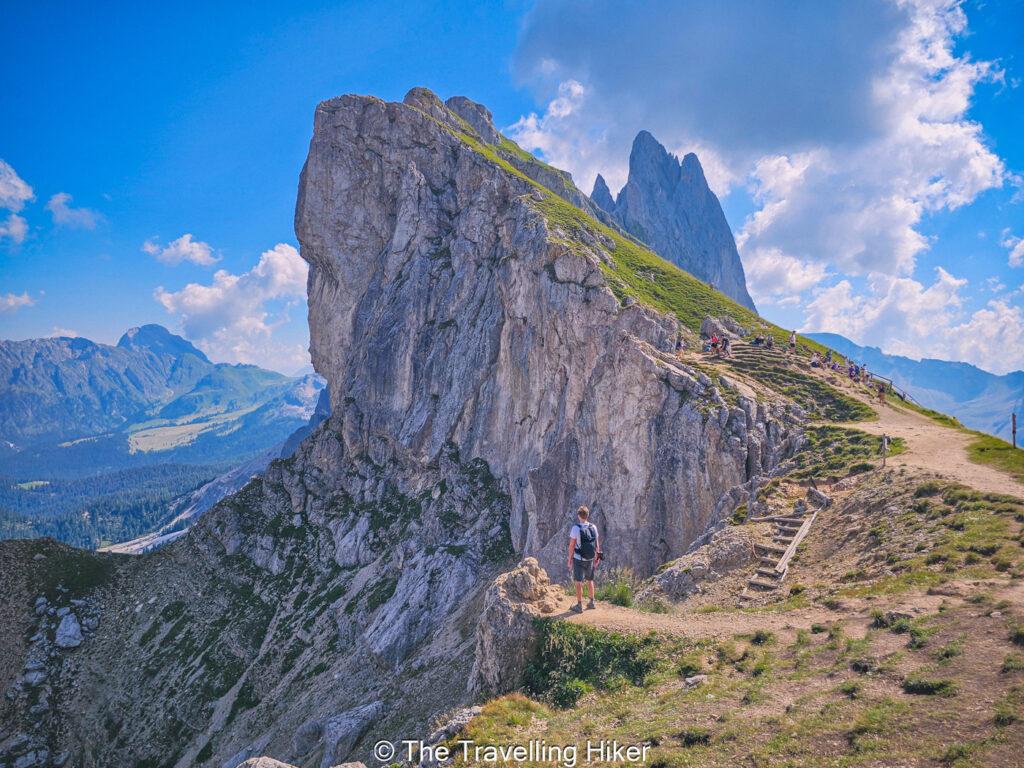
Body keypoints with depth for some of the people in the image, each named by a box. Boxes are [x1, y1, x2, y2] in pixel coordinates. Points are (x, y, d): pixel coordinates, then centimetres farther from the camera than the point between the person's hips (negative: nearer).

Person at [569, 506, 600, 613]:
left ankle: (579, 606, 2)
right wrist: (596, 558, 14)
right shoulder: (593, 527, -3)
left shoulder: (575, 528, -16)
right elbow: (597, 544, 3)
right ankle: (592, 602, 27)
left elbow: (571, 545, -14)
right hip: (590, 559, 5)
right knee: (590, 580, 19)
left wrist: (569, 559, -4)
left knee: (579, 582, 1)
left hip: (578, 559, -5)